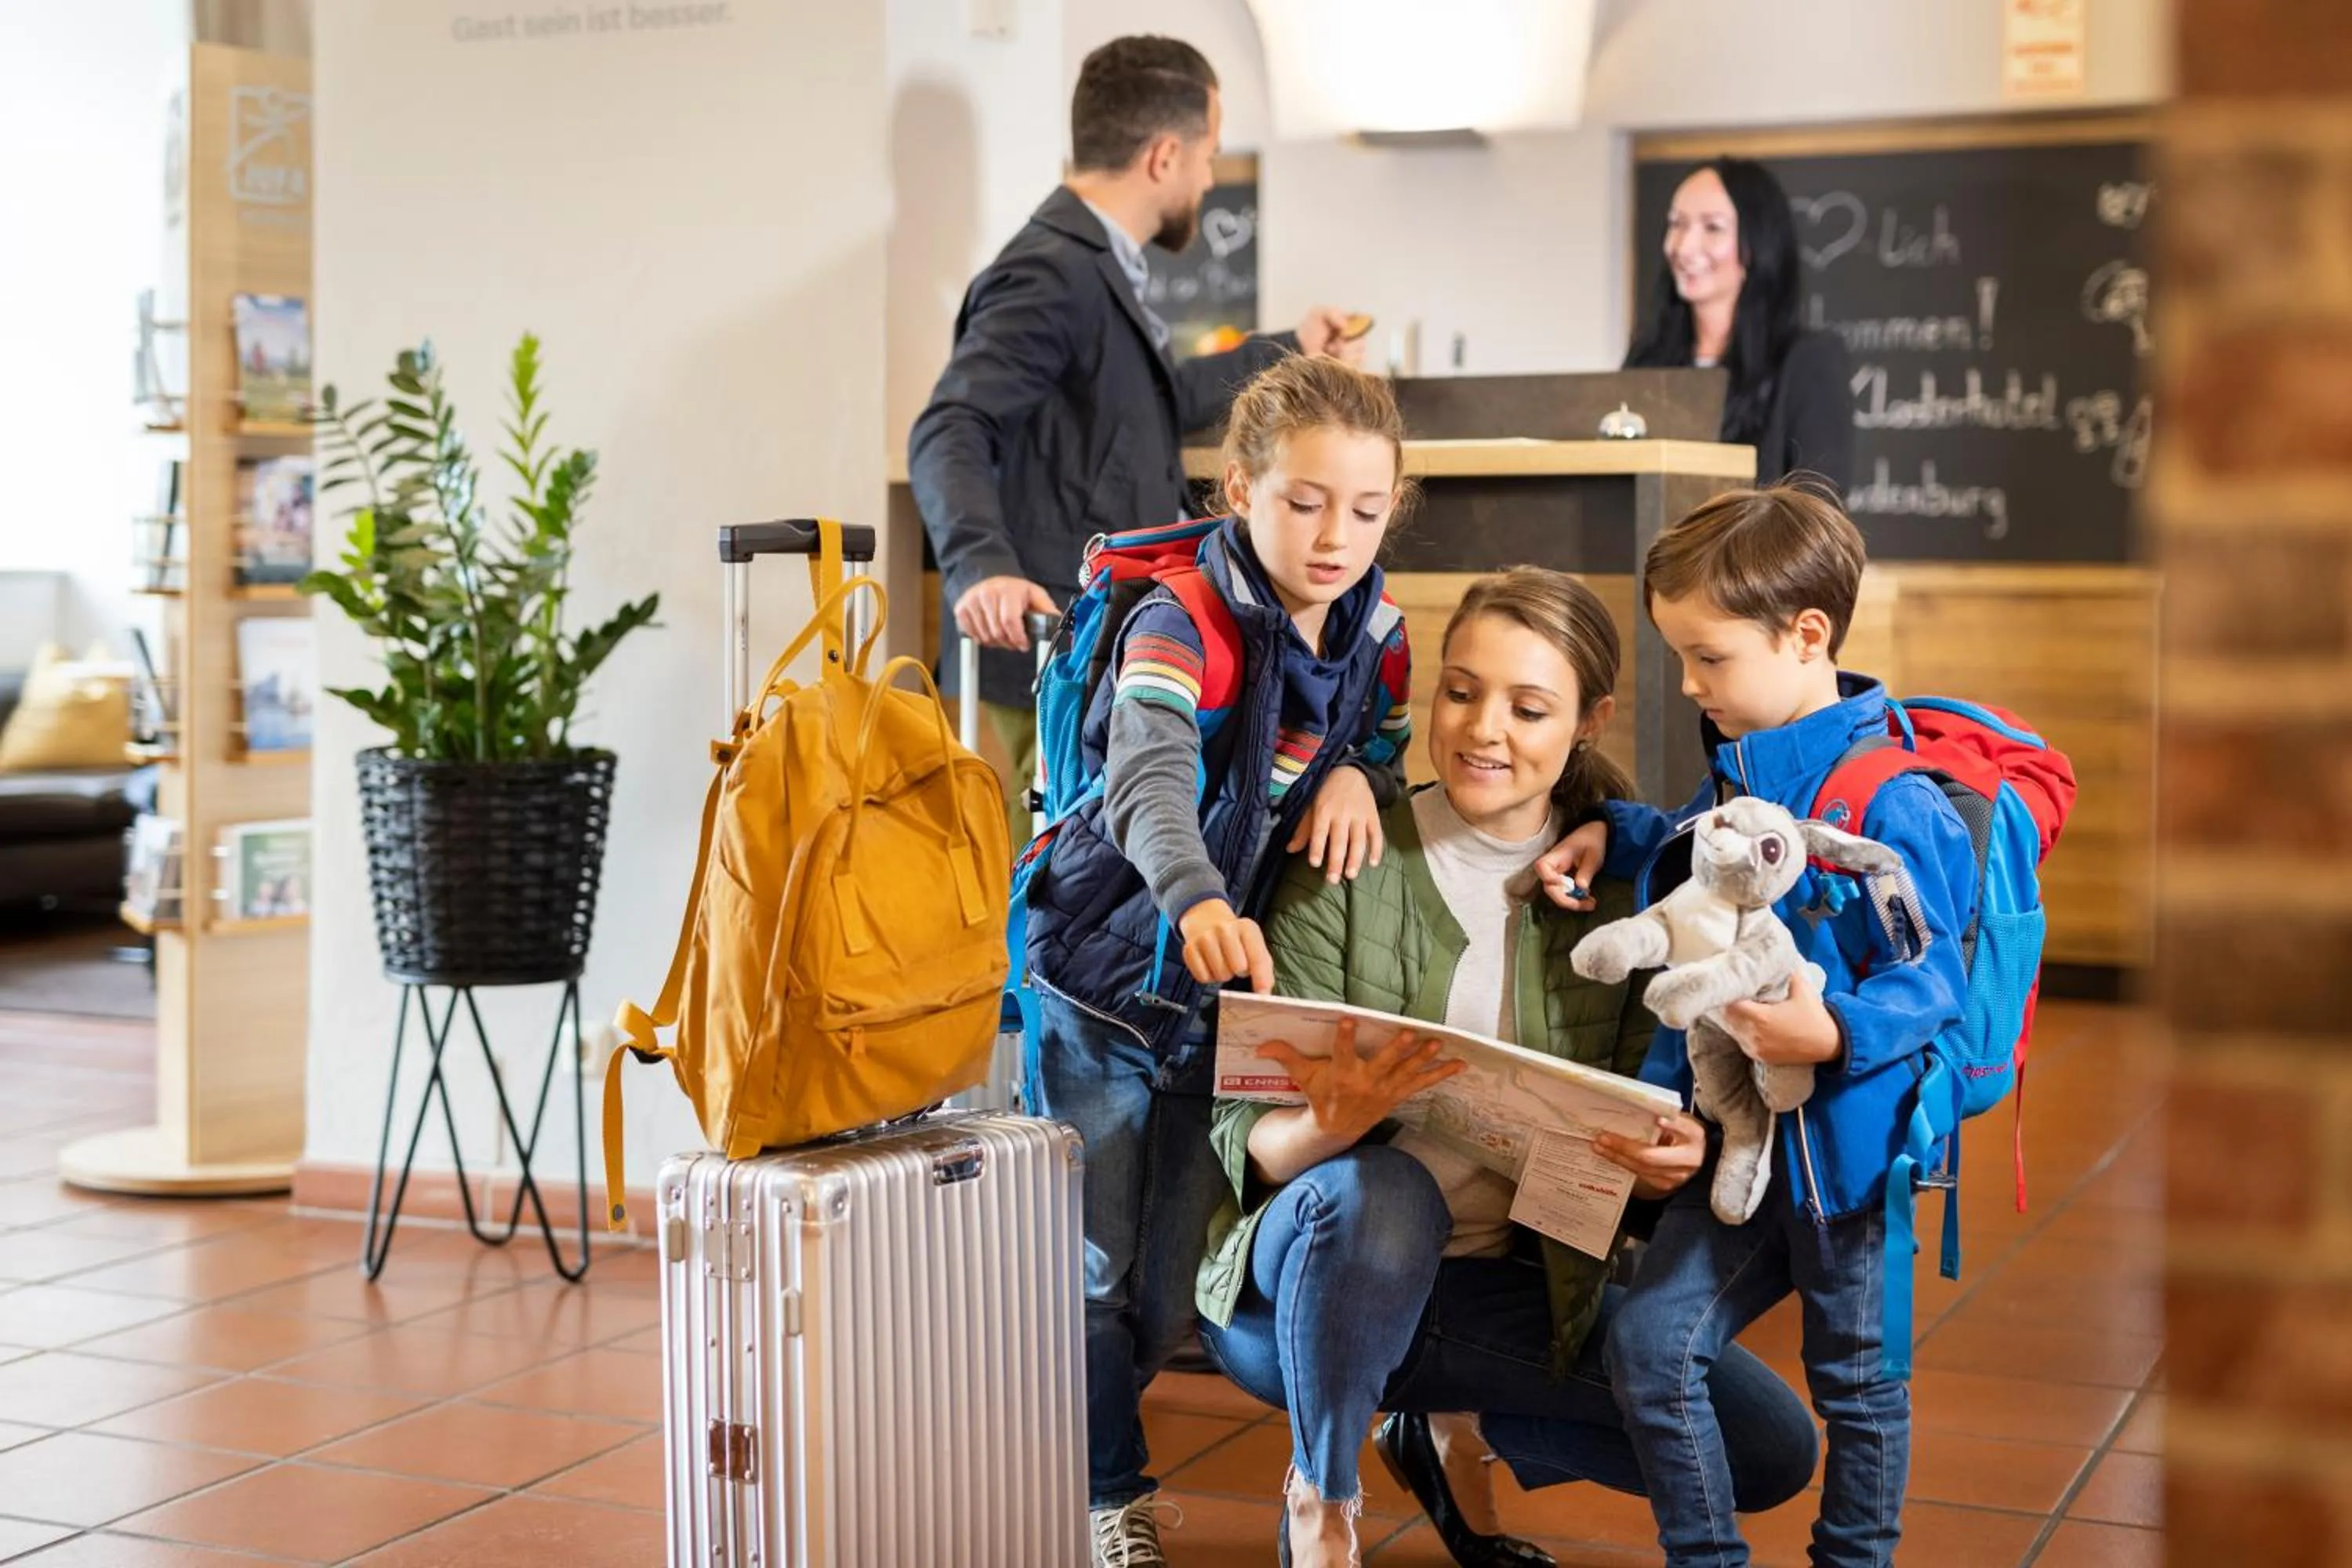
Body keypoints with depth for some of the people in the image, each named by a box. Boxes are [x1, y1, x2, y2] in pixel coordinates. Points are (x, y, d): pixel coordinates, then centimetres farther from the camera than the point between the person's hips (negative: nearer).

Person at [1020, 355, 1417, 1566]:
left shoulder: (1375, 631, -3)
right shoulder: (1182, 625, -24)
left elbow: (1398, 742, 13)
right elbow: (1150, 785, -40)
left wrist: (1359, 773, -13)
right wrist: (1197, 902, -61)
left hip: (1223, 989, 5)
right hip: (1108, 967, -5)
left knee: (1174, 1282, 14)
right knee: (1091, 1262, 5)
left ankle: (1072, 1443, 37)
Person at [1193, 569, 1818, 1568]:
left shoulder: (1622, 886, -2)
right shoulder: (1350, 868, -13)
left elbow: (1641, 1121, 2)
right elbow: (1247, 1139, -15)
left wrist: (1666, 1162, -22)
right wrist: (1331, 1123, -38)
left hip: (1515, 1287, 4)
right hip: (1308, 1286, -4)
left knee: (1771, 1448, -8)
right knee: (1382, 1189, -37)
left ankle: (1454, 1430, 14)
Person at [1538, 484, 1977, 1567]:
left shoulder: (1890, 803, -20)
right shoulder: (1739, 773, 7)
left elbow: (1933, 978, -20)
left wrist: (1835, 1034, -35)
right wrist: (1610, 836, 14)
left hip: (1848, 1143, -7)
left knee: (1855, 1376, 12)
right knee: (1648, 1343, 3)